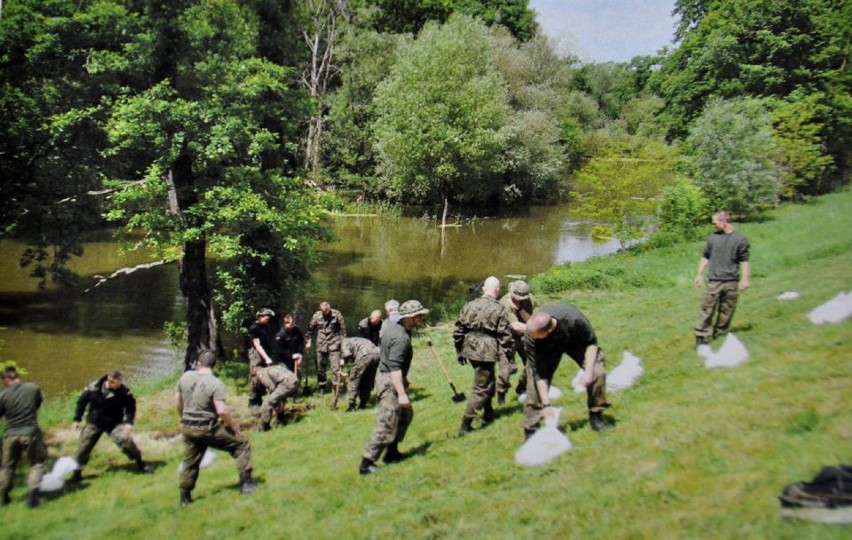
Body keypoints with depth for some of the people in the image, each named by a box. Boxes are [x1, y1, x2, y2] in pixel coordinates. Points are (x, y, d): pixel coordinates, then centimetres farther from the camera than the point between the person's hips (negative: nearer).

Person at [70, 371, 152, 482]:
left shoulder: (125, 393, -20)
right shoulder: (93, 387, -17)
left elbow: (130, 408, -4)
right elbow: (81, 402, -2)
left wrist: (129, 422, -17)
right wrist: (77, 419, 1)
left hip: (114, 423, -2)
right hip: (93, 423, 2)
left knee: (125, 439, -21)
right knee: (83, 447, 4)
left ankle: (140, 463, -1)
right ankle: (77, 473, 25)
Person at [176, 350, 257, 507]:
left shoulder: (185, 377, 0)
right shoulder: (216, 383, -16)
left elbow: (177, 403, 10)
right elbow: (222, 411, -22)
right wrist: (234, 426, -6)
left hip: (187, 428, 5)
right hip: (208, 428, -5)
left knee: (190, 462, 21)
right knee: (242, 444, 8)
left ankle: (185, 498, 29)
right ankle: (246, 483, 6)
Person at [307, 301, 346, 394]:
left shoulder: (336, 314, -8)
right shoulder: (317, 315, -3)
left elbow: (343, 328, -1)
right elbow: (310, 328, 9)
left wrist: (342, 341, -1)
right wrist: (309, 341, 8)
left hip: (334, 345, -2)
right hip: (321, 345, 3)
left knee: (336, 367, -8)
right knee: (320, 367, 10)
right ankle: (322, 386, 26)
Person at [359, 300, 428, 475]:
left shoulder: (393, 324, 6)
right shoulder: (400, 338, -25)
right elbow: (394, 367, -31)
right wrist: (401, 394, -33)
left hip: (393, 379, 10)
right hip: (390, 382, -10)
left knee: (406, 414, 22)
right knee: (387, 424, -8)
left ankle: (392, 452, 30)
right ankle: (367, 463, -5)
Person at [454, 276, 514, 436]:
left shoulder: (469, 305, 4)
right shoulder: (499, 310, -11)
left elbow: (458, 331, 8)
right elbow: (506, 337, -11)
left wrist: (459, 351, 18)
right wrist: (509, 356, 0)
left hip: (470, 350, 6)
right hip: (487, 352, -6)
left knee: (487, 381, 26)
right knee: (481, 388, 1)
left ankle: (488, 415, 38)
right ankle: (465, 426, -1)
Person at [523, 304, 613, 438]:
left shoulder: (573, 319, -42)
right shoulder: (530, 336, -36)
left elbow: (591, 342, -21)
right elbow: (538, 372, -28)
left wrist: (589, 371, -32)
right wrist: (546, 405, -28)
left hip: (575, 342, 0)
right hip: (548, 348, 0)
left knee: (598, 371, -19)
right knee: (535, 378, -16)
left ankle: (596, 416, 1)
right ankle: (531, 429, -4)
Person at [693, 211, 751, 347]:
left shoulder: (740, 239, 0)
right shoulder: (713, 238, 6)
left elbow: (744, 260, 2)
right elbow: (705, 257, 14)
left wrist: (745, 279, -3)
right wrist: (699, 274, 10)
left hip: (731, 282, 0)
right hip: (714, 280, 1)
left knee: (726, 310, 7)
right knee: (707, 309, -4)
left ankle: (719, 333, 21)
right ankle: (700, 337, -3)